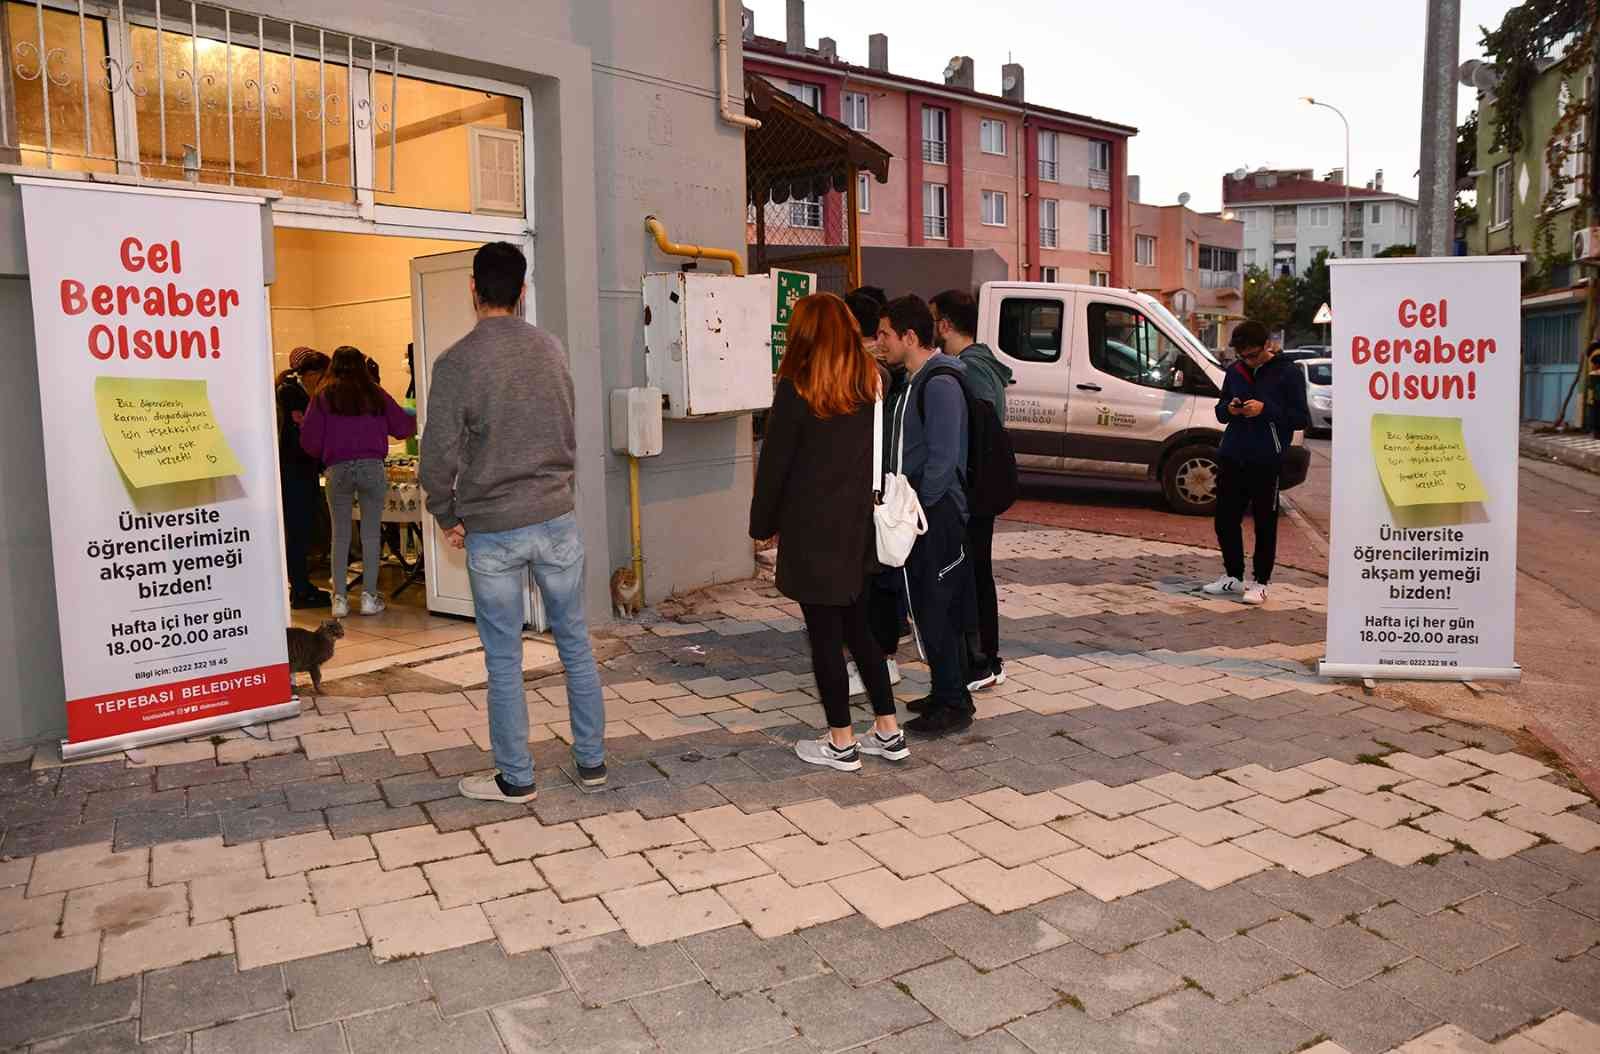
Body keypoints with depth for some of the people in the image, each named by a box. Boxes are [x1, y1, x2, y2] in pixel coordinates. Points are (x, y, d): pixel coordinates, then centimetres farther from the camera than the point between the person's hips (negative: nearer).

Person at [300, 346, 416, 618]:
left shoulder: (323, 397, 4)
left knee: (340, 534, 9)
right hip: (372, 467, 0)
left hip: (337, 470, 1)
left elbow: (309, 439, 1)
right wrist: (415, 420, 31)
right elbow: (402, 427, 9)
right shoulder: (375, 394, 5)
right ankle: (369, 596, 6)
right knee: (371, 533, 5)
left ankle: (340, 598, 9)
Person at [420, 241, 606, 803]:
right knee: (575, 642, 13)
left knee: (504, 658, 8)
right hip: (556, 517, 4)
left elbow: (438, 456, -10)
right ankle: (591, 760, 23)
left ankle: (515, 777, 18)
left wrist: (447, 517, 5)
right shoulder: (553, 349, 2)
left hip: (492, 530, -3)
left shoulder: (456, 362, -11)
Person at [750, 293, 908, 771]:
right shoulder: (874, 381, 4)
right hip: (859, 525, 6)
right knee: (859, 626, 17)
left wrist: (763, 524, 1)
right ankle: (889, 731, 22)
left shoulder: (796, 389, -12)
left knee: (825, 633, 4)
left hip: (812, 529, -6)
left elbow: (774, 463, -9)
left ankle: (842, 742, 13)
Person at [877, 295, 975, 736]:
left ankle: (954, 703, 7)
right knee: (927, 607, 15)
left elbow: (943, 457, -21)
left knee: (937, 611, -3)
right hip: (919, 514, 10)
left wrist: (919, 506, -15)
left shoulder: (940, 383, -17)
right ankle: (946, 692, 26)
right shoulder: (915, 381, 15)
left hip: (938, 515, -10)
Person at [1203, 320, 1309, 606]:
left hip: (1266, 462, -5)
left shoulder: (1287, 373, -4)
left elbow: (1302, 419, -5)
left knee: (1265, 523, 3)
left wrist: (1266, 409, -18)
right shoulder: (1234, 371, 10)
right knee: (1225, 519, 8)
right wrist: (1229, 409, -6)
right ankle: (1233, 576, 24)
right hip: (1231, 458, 5)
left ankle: (1260, 582, 13)